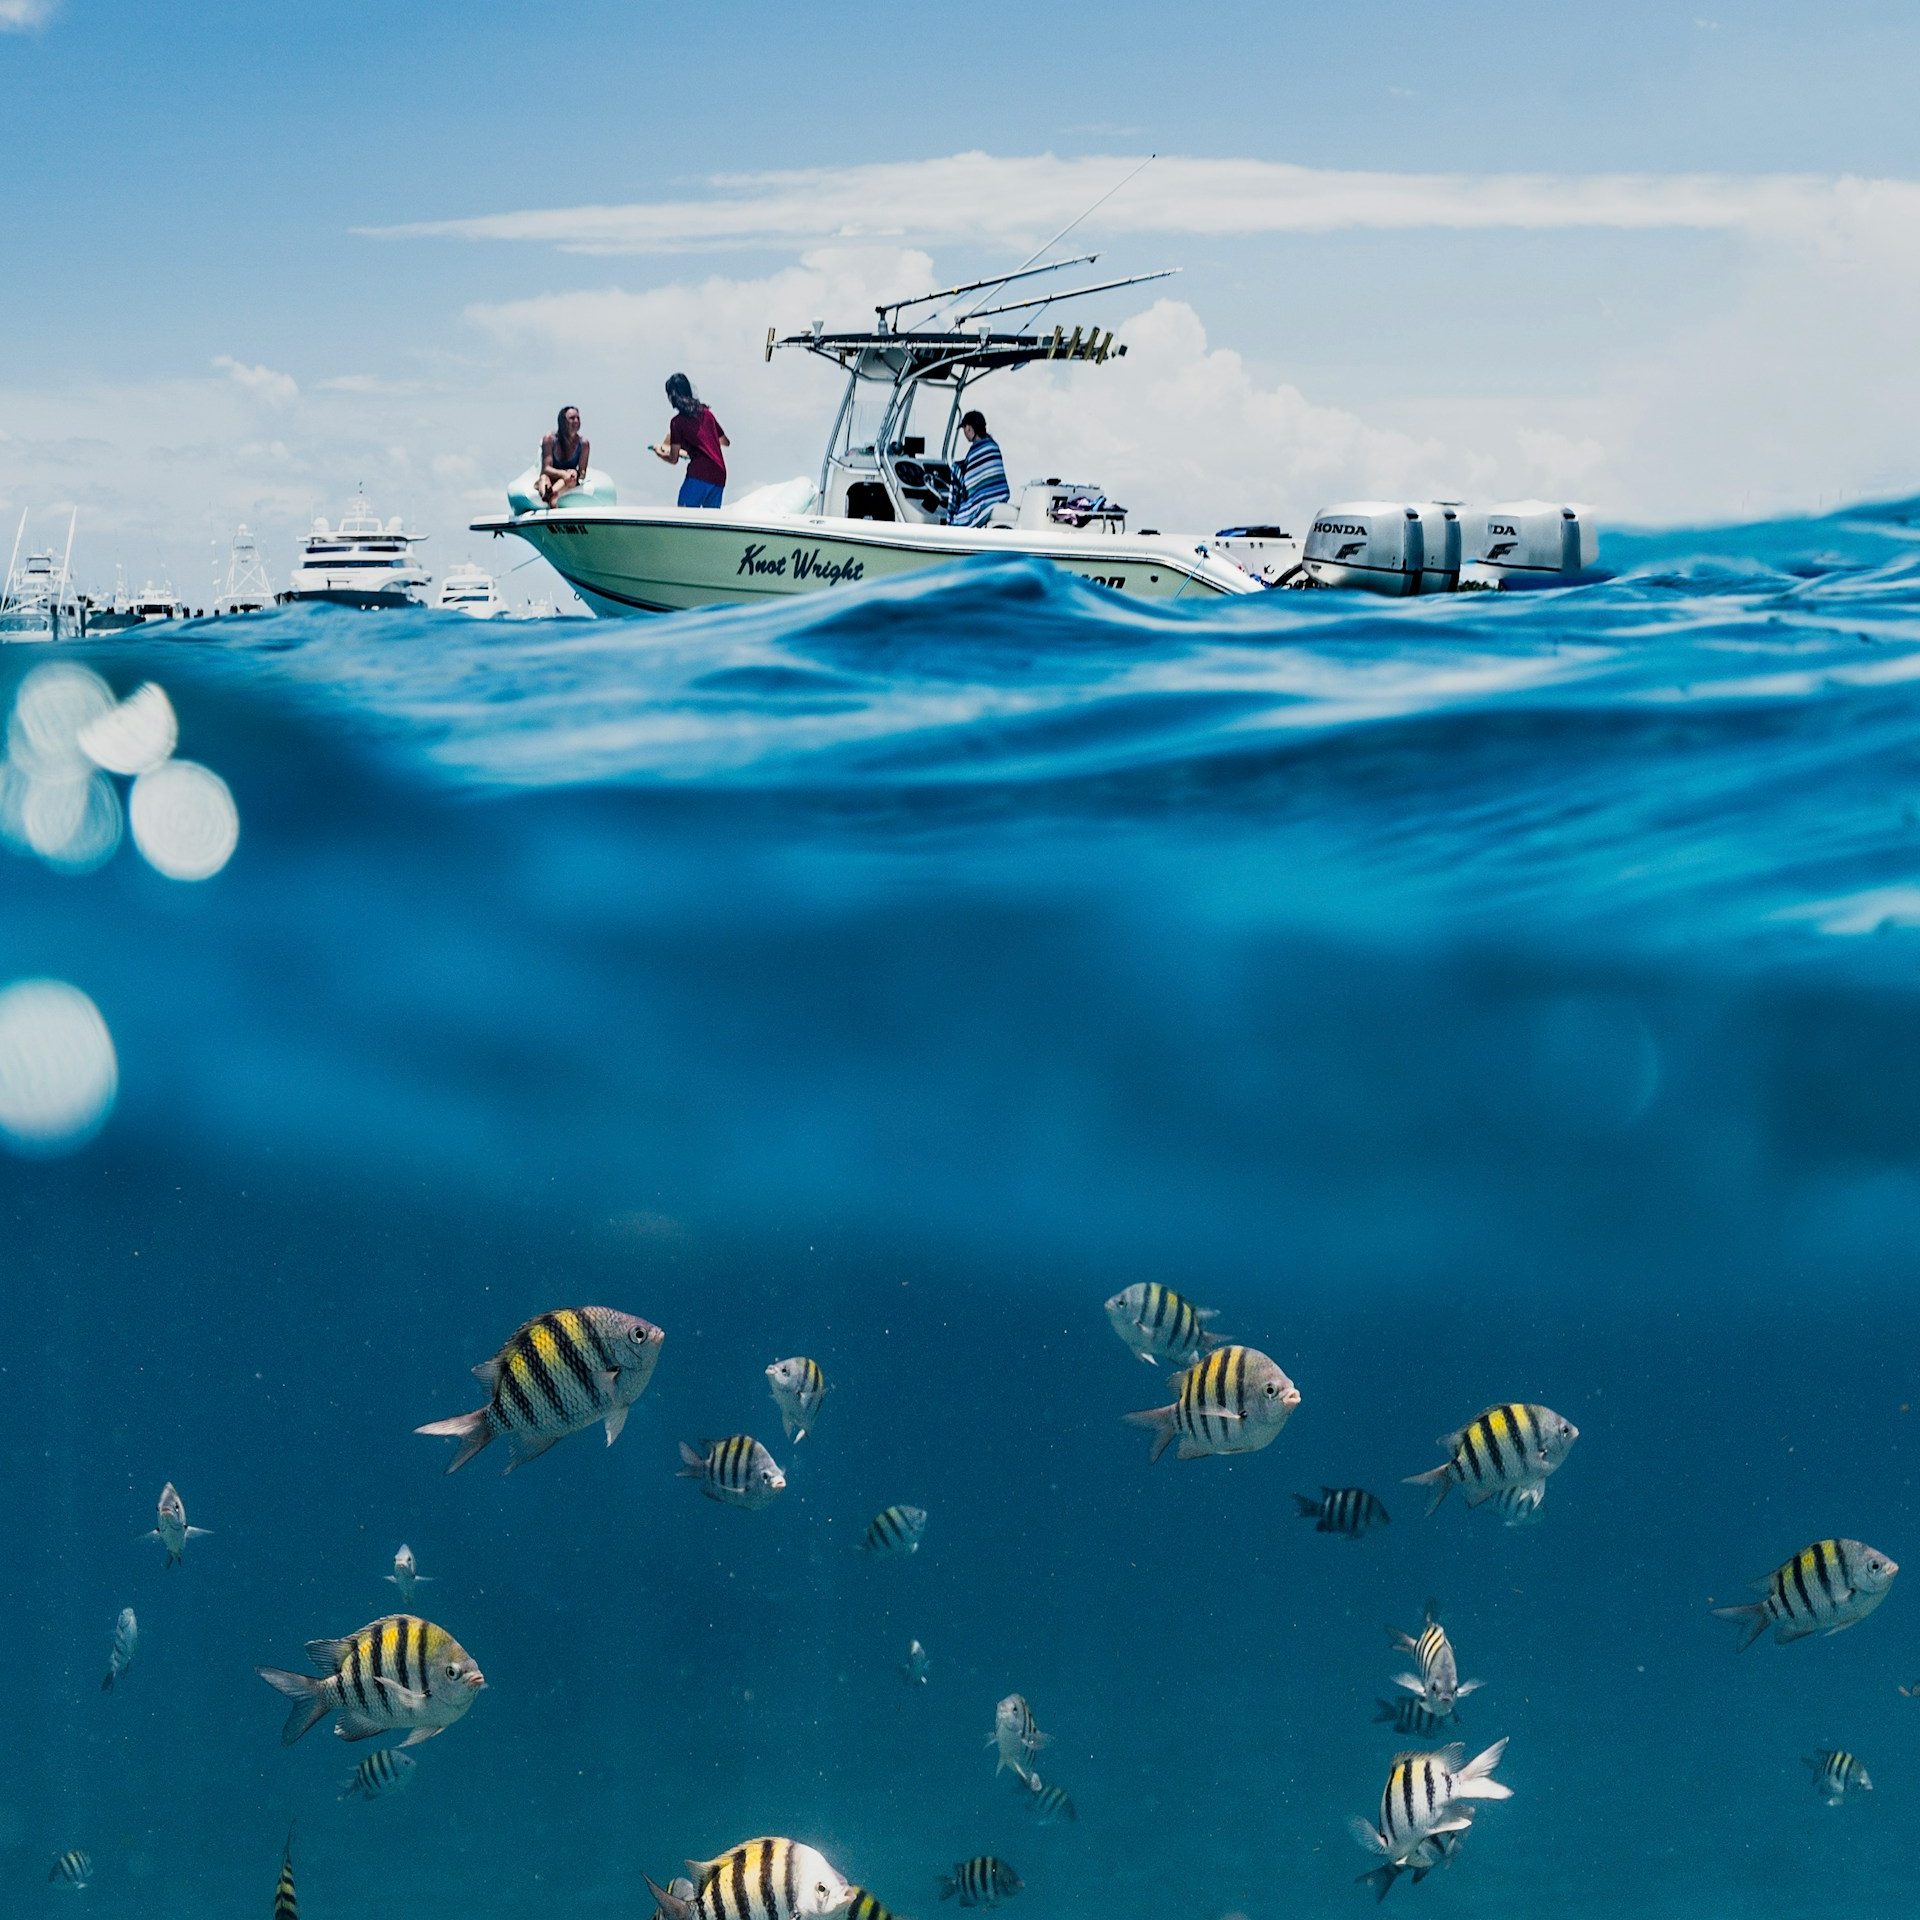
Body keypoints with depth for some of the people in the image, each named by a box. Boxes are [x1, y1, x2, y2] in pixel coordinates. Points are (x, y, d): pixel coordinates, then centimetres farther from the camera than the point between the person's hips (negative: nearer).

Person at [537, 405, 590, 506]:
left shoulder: (583, 443, -2)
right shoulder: (550, 439, -6)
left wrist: (576, 473, -30)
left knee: (572, 477, -33)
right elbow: (546, 468, -13)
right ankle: (551, 500, -72)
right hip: (550, 481, -1)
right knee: (544, 477, -35)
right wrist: (563, 473, -34)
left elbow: (582, 472, -4)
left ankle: (549, 494, -64)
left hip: (567, 483, 1)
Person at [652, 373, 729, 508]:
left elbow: (674, 460, 3)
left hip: (699, 473, -6)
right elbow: (725, 441, 27)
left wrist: (659, 452, 24)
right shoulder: (706, 413, 15)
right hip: (719, 477, 6)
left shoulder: (677, 422, -1)